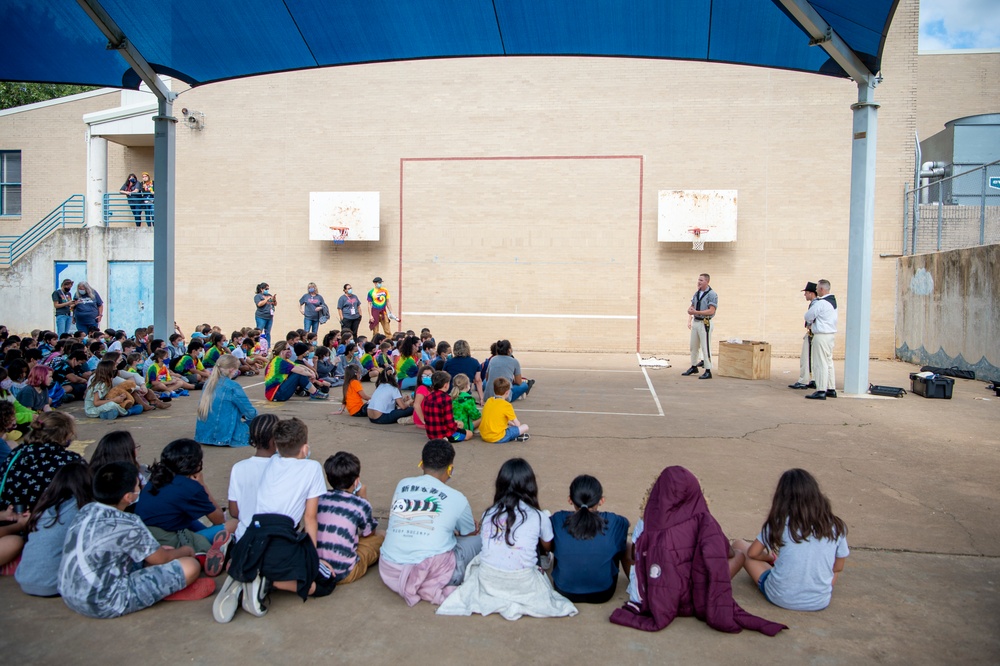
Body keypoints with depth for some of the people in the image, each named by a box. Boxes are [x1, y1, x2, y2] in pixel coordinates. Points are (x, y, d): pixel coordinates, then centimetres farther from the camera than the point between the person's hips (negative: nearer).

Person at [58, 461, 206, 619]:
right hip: (106, 605, -9)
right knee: (190, 566, -13)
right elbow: (162, 559, -6)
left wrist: (162, 549, 16)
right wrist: (185, 551, 14)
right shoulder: (126, 525, -22)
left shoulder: (86, 510, 1)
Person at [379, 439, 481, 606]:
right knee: (478, 539, 13)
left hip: (389, 574, 5)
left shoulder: (402, 485, 10)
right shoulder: (456, 498, 0)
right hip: (434, 573, -5)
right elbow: (471, 532, 21)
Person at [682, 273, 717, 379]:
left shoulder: (712, 294, -12)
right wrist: (690, 310, -5)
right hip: (695, 322, 8)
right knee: (694, 346, 15)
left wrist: (696, 312, -24)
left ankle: (708, 371, -1)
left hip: (705, 323, -8)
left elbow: (711, 311, -19)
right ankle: (694, 367, 28)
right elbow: (691, 307, 19)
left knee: (705, 347, -6)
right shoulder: (697, 293, 12)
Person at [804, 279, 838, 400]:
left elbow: (808, 316, -9)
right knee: (829, 362, 15)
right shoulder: (833, 301, 12)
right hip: (831, 333, 10)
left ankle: (821, 391, -5)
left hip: (822, 335, -9)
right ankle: (831, 389, 20)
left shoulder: (820, 303, -18)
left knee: (820, 363, -6)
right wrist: (813, 323, 12)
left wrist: (810, 322, 11)